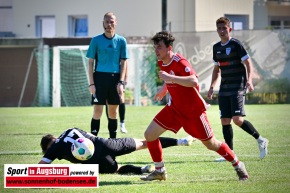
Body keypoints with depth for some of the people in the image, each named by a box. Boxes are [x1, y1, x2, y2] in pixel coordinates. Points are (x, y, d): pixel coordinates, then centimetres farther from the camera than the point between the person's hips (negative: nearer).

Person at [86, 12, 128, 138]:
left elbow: (123, 62, 6)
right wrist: (91, 84, -5)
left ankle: (113, 140, 14)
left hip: (115, 78, 2)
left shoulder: (121, 41, 5)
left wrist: (121, 82, -3)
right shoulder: (96, 40, 1)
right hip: (100, 77, -2)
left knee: (113, 111, 7)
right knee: (97, 111, -6)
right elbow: (91, 63, 3)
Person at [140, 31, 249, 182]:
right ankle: (159, 171, 11)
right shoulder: (161, 63, 0)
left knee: (211, 144, 3)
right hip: (174, 108, 7)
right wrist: (163, 90, 21)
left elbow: (194, 81, -41)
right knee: (149, 134, -3)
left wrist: (170, 77, -43)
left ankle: (238, 166, 24)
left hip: (193, 111, -7)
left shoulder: (179, 62, -24)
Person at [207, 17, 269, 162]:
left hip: (238, 87, -7)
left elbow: (248, 63, -8)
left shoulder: (236, 44, -7)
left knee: (237, 119, -18)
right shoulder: (216, 48, 14)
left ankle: (260, 140, 1)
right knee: (225, 121, 1)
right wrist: (212, 87, 15)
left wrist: (249, 80, -22)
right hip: (224, 89, 7)